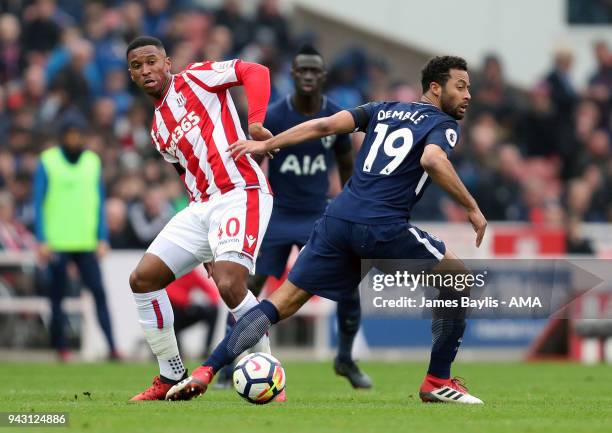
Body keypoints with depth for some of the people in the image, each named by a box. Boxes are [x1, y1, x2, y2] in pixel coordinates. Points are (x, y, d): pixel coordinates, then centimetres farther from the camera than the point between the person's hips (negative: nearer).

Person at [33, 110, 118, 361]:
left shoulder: (93, 161, 10)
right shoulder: (48, 162, 1)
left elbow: (99, 203, 14)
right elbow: (38, 203, 0)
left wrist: (103, 239, 6)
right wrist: (41, 241, -8)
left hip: (87, 243, 2)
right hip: (57, 243, -2)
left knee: (99, 292, -8)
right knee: (57, 296, 1)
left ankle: (112, 346, -13)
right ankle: (60, 347, 10)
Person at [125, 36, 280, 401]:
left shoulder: (195, 79, 1)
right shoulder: (159, 130, 22)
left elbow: (256, 72, -10)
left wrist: (255, 123, -24)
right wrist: (207, 246, 16)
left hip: (242, 193, -9)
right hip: (201, 206, 9)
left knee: (230, 284, -27)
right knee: (143, 279, 3)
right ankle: (172, 379, 14)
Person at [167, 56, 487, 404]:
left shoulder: (383, 110, 23)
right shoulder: (444, 124, 6)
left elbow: (325, 125, 12)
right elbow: (432, 159, -16)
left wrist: (266, 144, 16)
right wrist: (472, 208, -13)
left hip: (338, 219, 6)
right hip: (384, 228, -6)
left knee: (284, 301, 8)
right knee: (458, 280, 12)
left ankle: (205, 372, -5)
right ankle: (438, 382, 11)